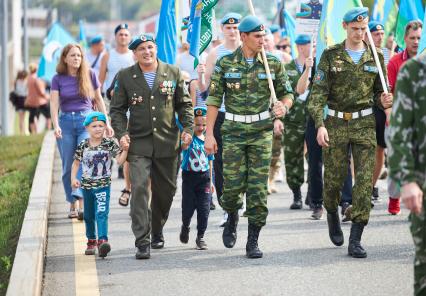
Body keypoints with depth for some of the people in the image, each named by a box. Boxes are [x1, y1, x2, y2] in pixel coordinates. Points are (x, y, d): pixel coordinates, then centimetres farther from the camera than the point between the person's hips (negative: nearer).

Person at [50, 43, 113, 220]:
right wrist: (56, 126, -19)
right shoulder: (58, 79, 4)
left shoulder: (89, 75, 5)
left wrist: (106, 123, 11)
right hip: (66, 122, 1)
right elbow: (54, 103, -3)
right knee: (68, 167, 3)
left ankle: (81, 202, -27)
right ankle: (72, 205, 13)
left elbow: (99, 100, 12)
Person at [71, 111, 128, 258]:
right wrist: (73, 178, -2)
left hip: (103, 185, -3)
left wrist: (125, 150, -28)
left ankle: (102, 240, -27)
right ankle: (91, 241, 29)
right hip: (87, 185, 3)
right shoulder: (83, 145, -1)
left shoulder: (110, 144, -5)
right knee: (89, 215, 14)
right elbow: (76, 163, 9)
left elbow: (120, 160, -11)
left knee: (102, 213, -17)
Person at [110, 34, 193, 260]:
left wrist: (188, 128, -1)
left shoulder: (173, 73, 6)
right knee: (140, 189, -14)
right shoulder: (125, 76, 4)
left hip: (167, 142, 2)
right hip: (138, 142, -2)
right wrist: (121, 132, -7)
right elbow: (117, 109, 8)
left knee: (165, 190, 11)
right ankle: (142, 243, -15)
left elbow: (184, 104, 13)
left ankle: (157, 231, 35)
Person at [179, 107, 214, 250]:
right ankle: (185, 227, 33)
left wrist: (211, 181, 17)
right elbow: (184, 146, -29)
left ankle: (200, 237, 9)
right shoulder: (190, 138, -5)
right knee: (188, 208, 1)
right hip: (189, 175, -3)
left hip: (204, 176, 3)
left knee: (204, 209, -2)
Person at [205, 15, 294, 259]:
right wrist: (209, 134, -3)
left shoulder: (273, 64, 3)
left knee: (258, 188, -4)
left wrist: (284, 106, -14)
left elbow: (288, 93, 11)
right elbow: (214, 99, 1)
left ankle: (253, 242, 3)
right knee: (233, 185, -3)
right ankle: (232, 219, 31)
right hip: (234, 131, 0)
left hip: (262, 132, 1)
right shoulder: (225, 64, 0)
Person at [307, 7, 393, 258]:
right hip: (335, 124, -1)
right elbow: (318, 93, -6)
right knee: (334, 178, 4)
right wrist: (320, 125, -18)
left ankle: (356, 240, -5)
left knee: (365, 180, -8)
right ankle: (332, 215, 37)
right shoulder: (331, 56, 0)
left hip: (364, 124, 1)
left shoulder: (375, 57, 6)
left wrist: (384, 101, -9)